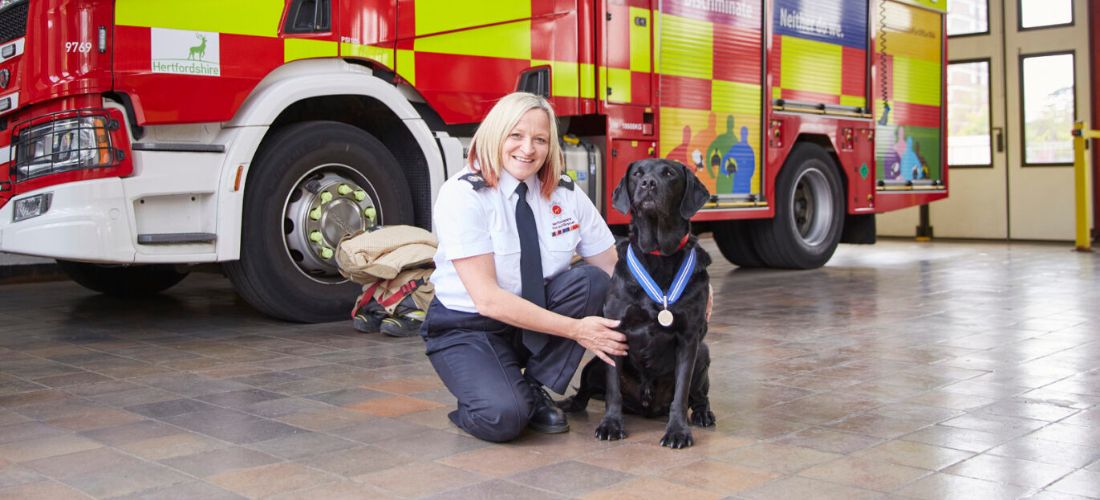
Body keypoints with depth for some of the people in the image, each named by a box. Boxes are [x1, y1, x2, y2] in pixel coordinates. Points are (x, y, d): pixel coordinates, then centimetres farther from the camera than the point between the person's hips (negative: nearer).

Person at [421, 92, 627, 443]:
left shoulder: (566, 194, -2)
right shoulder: (462, 194, -18)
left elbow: (614, 269, -2)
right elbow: (487, 299, -24)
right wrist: (575, 328, -27)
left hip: (536, 321, 5)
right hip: (467, 327, -5)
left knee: (591, 280, -22)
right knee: (503, 418, -32)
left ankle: (535, 389, -6)